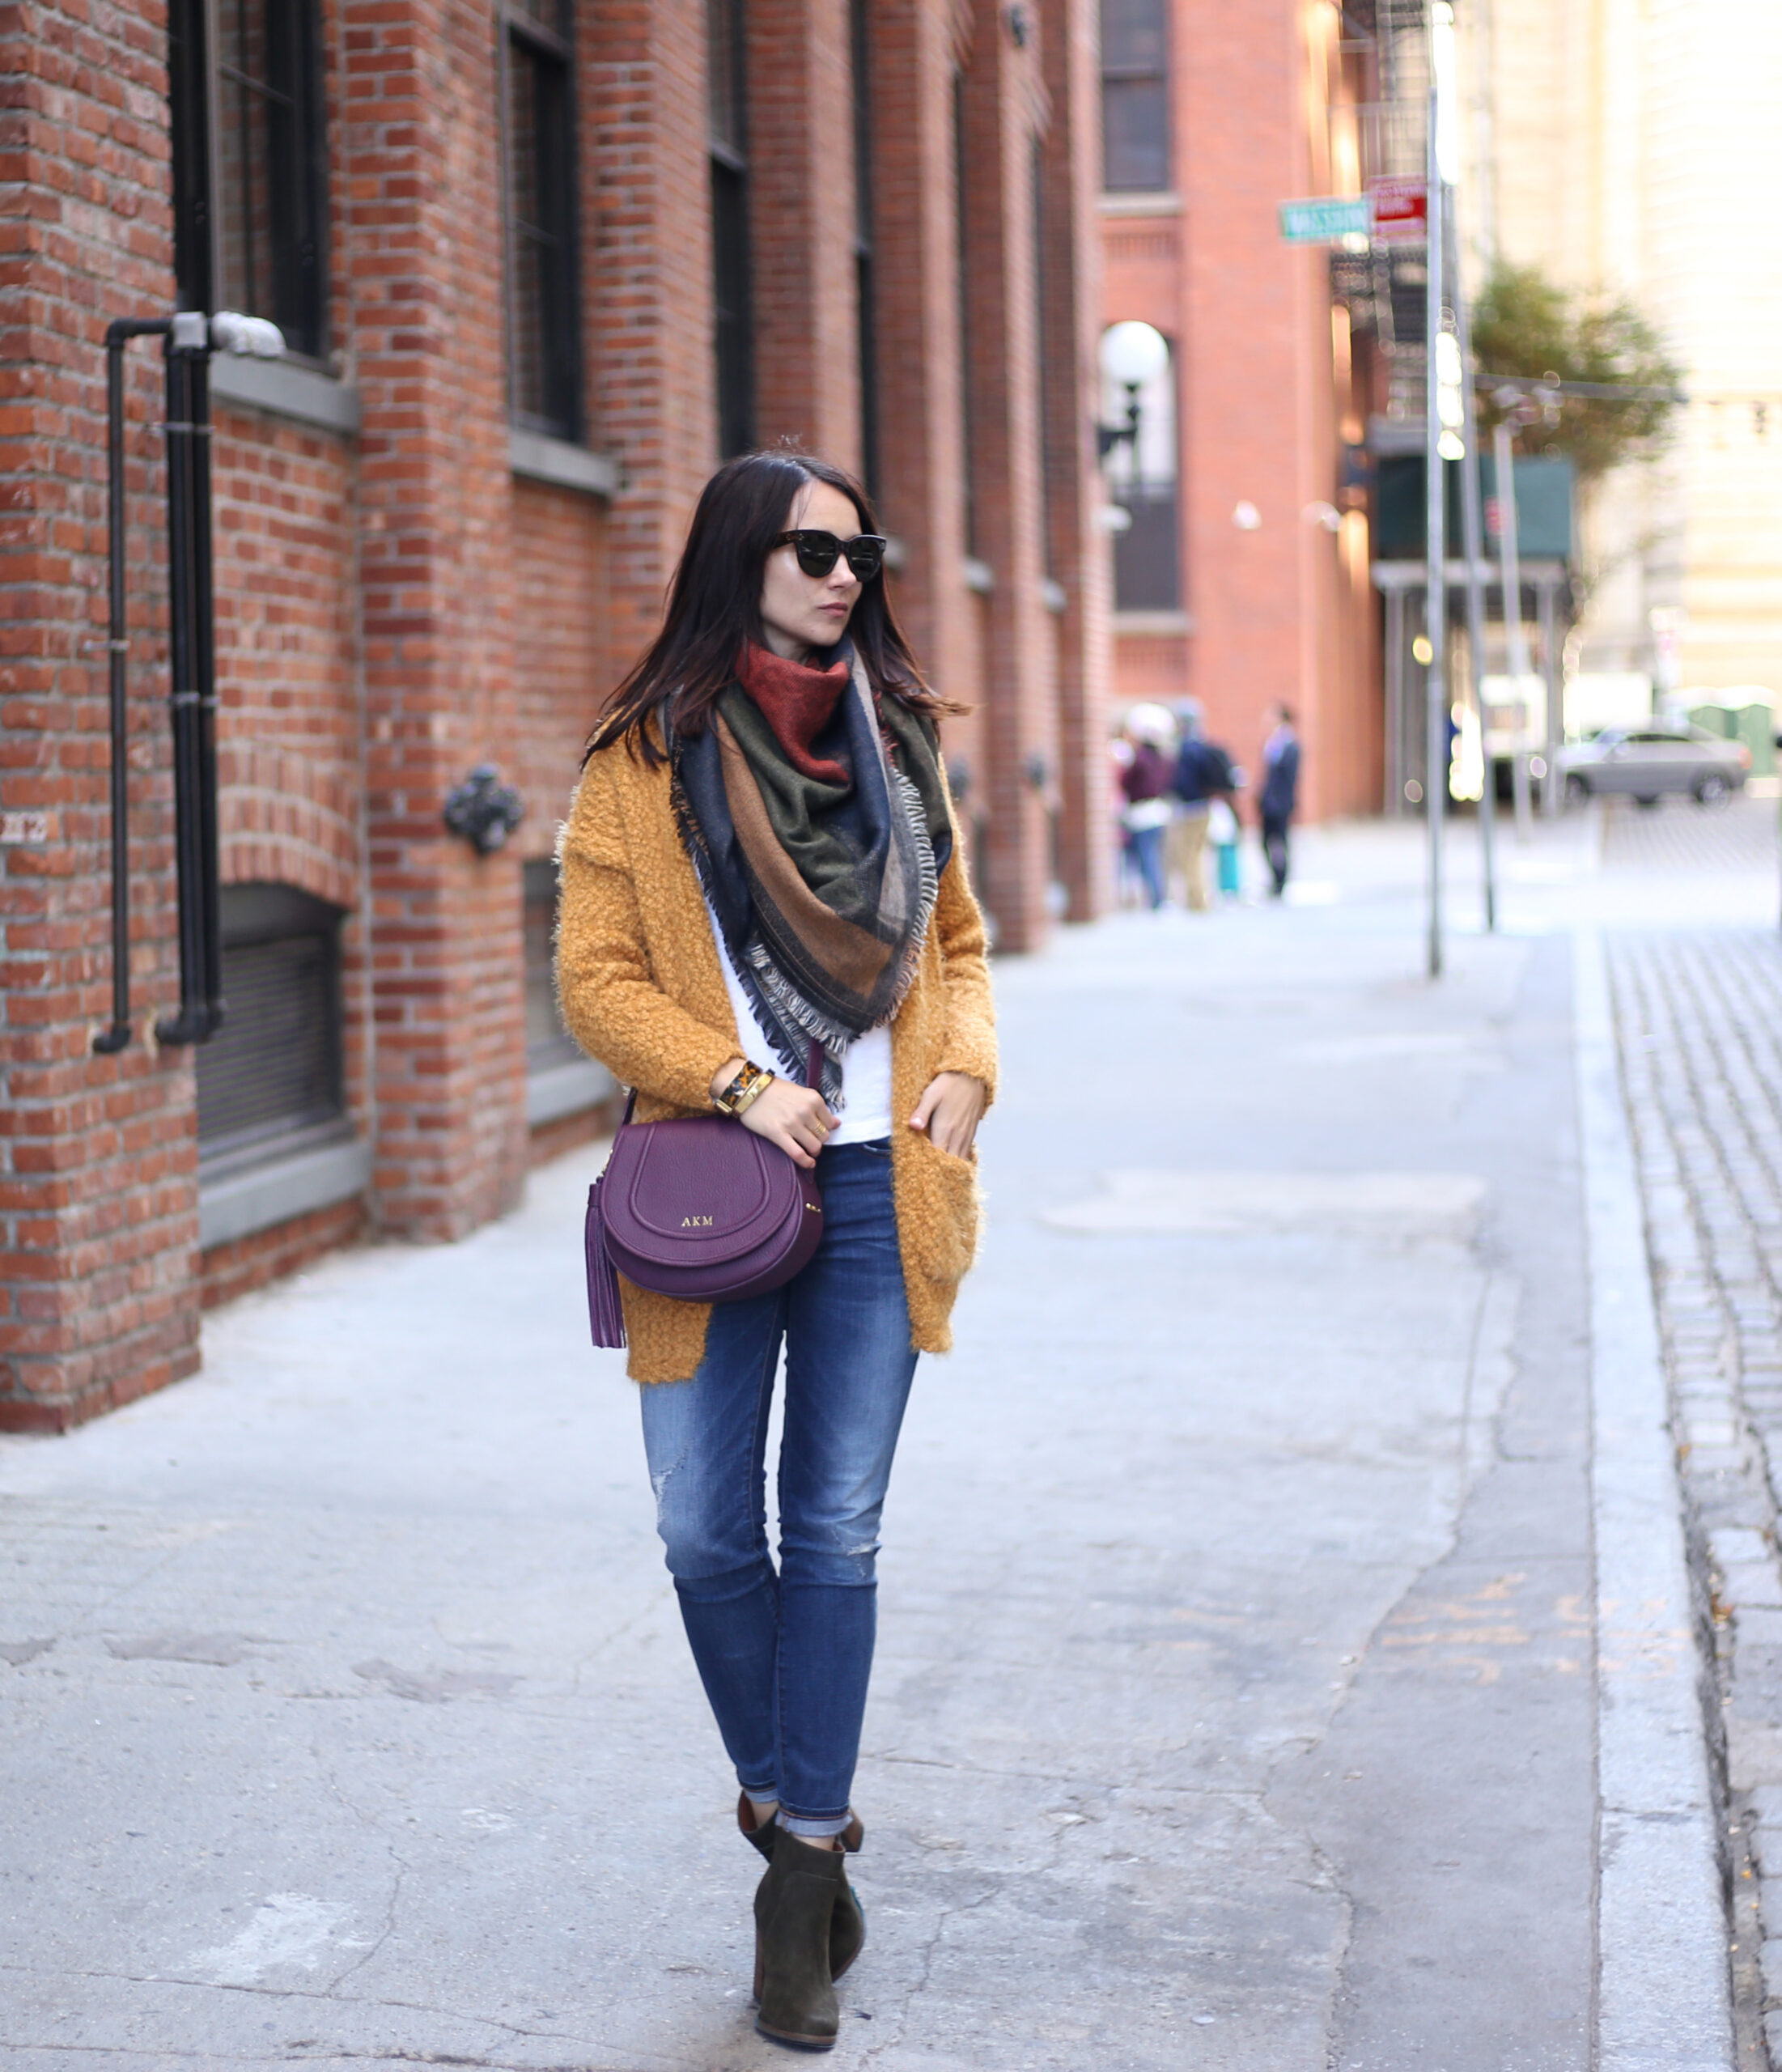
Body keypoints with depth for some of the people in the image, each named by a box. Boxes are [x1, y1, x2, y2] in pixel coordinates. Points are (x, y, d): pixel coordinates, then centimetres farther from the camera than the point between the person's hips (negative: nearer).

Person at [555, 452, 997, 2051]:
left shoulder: (898, 738, 11)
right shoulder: (645, 759, -1)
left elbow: (956, 939, 18)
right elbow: (596, 978, -3)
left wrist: (967, 1068, 0)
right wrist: (737, 1082, -15)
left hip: (878, 1190, 2)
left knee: (837, 1531, 4)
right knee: (706, 1533, 1)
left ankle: (804, 1863, 13)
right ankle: (788, 1803, 27)